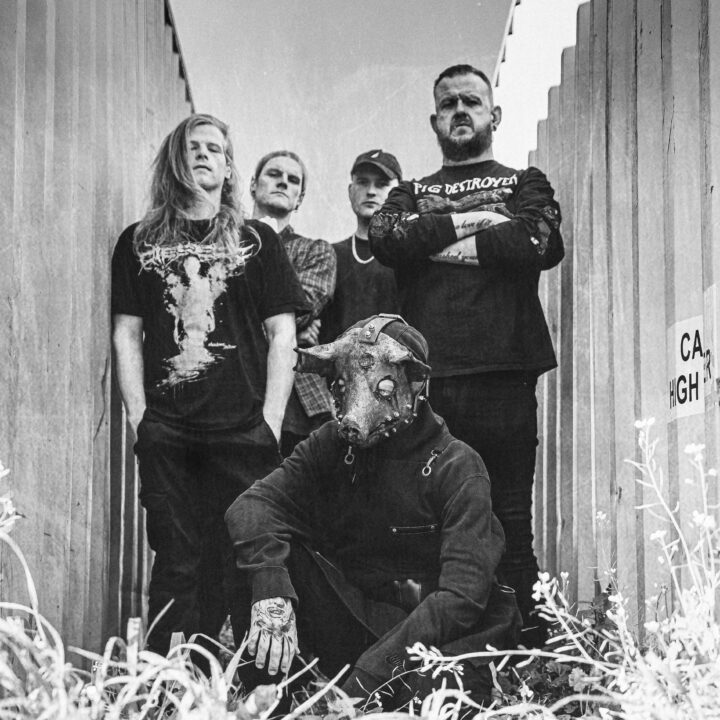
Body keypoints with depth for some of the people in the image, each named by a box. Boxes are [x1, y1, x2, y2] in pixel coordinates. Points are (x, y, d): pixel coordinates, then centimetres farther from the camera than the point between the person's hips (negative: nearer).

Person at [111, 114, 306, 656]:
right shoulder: (139, 242, 13)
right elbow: (126, 333, 10)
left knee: (242, 562, -3)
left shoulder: (257, 241, 10)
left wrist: (271, 421, -3)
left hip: (243, 429, 0)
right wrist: (139, 417, 0)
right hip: (166, 430, 1)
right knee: (176, 564, 0)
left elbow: (282, 335, 6)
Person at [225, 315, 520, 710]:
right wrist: (270, 592, -32)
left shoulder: (456, 468, -12)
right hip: (349, 622, 5)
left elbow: (463, 594, -21)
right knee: (261, 543, -16)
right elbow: (253, 505, -11)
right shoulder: (330, 445, 2)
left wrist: (370, 675, -30)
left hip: (433, 635, -4)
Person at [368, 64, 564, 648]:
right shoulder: (410, 195, 24)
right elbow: (387, 238, 1)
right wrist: (472, 222, -2)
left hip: (503, 374, -1)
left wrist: (436, 241, 0)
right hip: (423, 379, 2)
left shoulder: (525, 184, 18)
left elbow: (541, 243, -5)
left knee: (511, 524, -3)